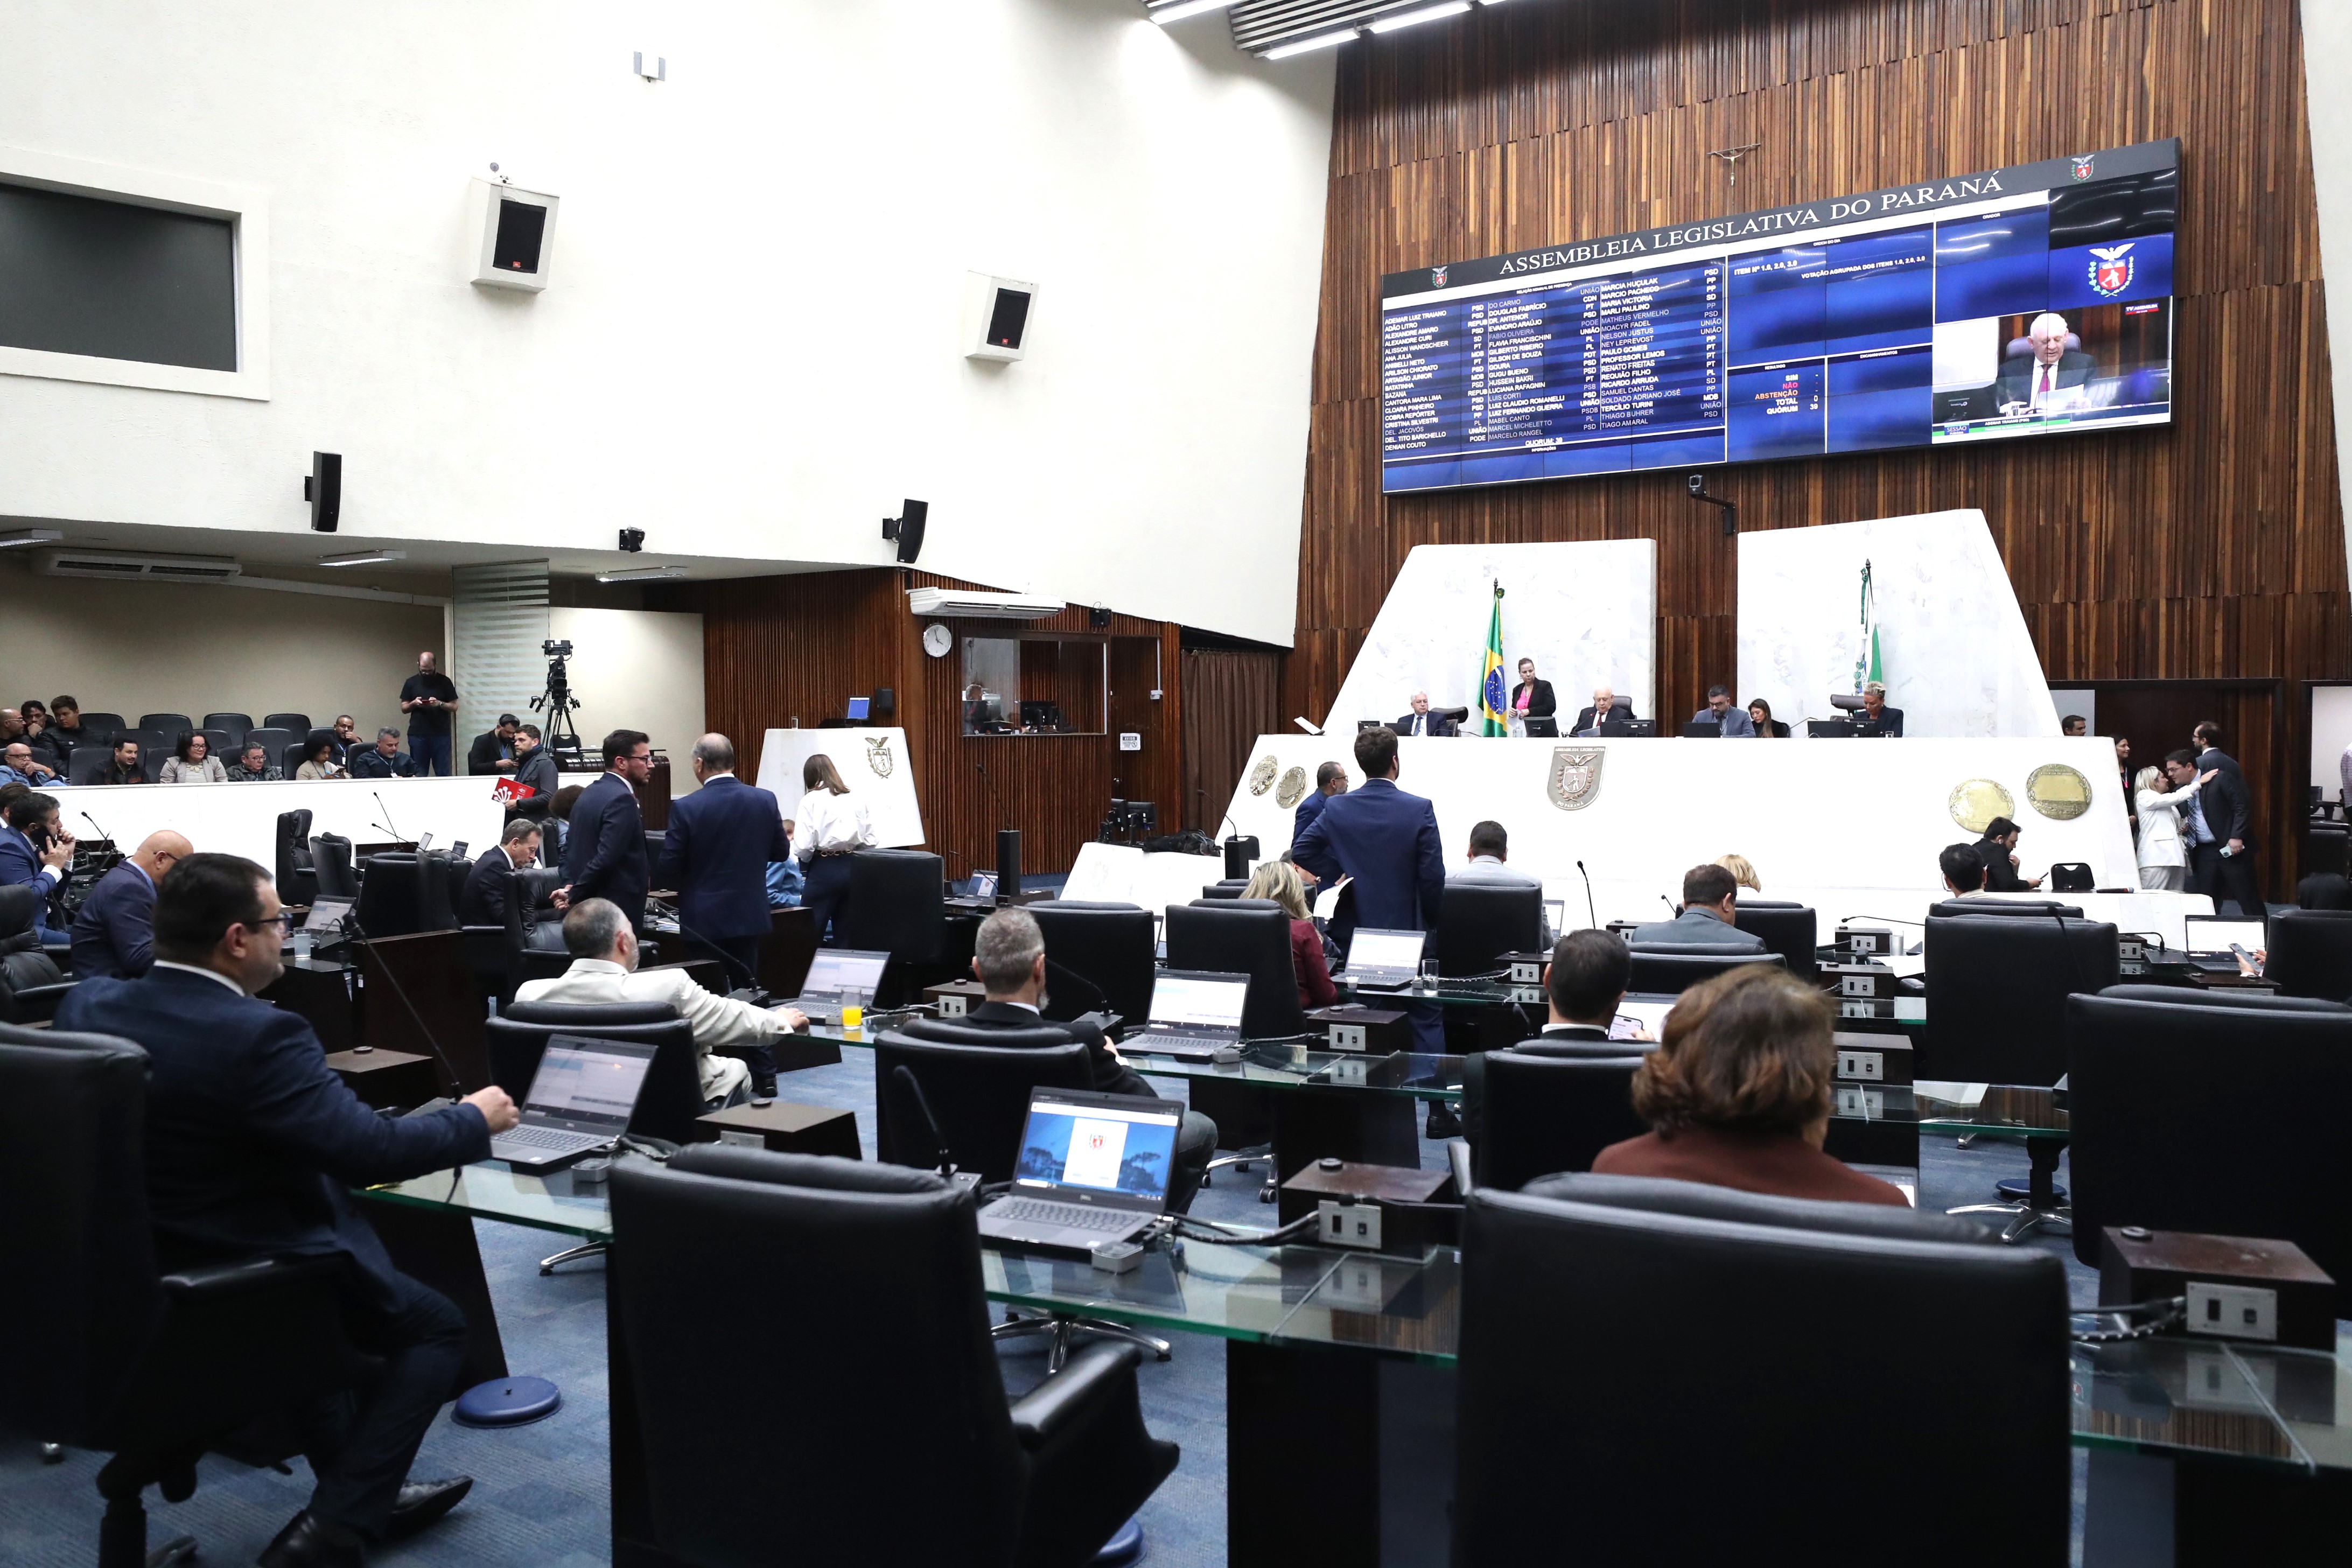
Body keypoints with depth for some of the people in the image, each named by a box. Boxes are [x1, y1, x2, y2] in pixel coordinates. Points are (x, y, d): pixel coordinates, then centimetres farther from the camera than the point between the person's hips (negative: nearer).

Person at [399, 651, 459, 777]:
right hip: (417, 735, 1)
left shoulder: (444, 681, 4)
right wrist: (414, 703, -8)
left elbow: (454, 707, 4)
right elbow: (404, 708, 12)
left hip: (441, 735, -1)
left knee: (443, 774, -2)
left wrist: (439, 704, -15)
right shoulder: (411, 683, 9)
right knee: (419, 775, 2)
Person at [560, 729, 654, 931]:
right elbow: (606, 858, -24)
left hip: (586, 907, 10)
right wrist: (573, 896, -13)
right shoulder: (621, 800, -17)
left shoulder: (589, 792, 13)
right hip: (617, 911, -10)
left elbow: (570, 846, 16)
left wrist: (570, 886, 6)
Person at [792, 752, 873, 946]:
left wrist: (804, 864, 7)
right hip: (853, 869, 4)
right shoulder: (856, 799, 6)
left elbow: (803, 847, -13)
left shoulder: (811, 800, -6)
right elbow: (870, 840, 3)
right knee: (845, 937, 11)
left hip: (824, 871, -4)